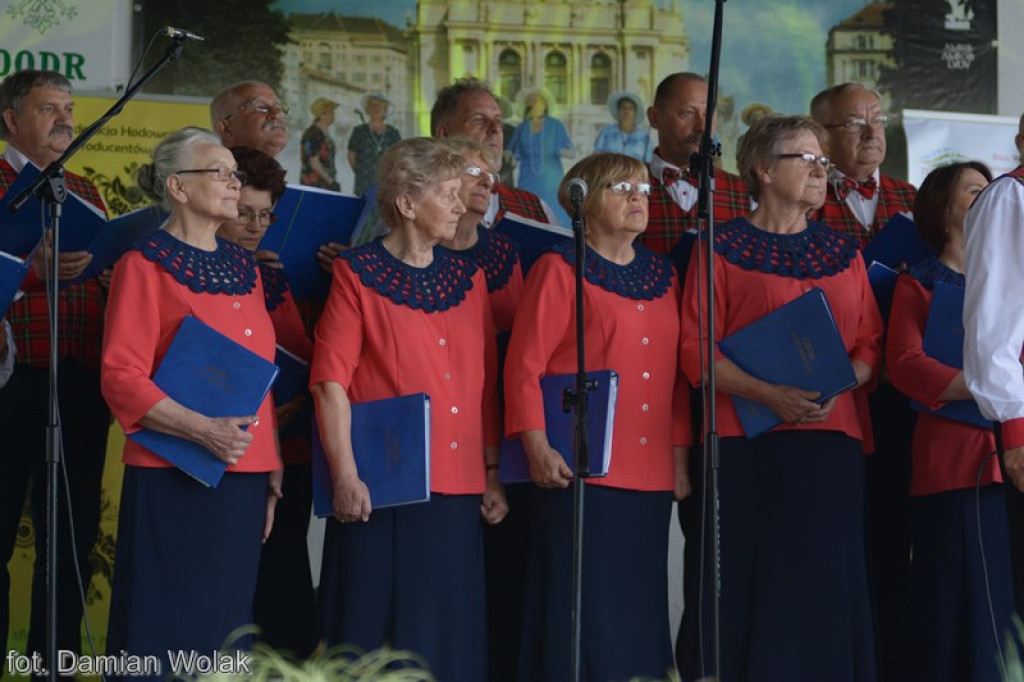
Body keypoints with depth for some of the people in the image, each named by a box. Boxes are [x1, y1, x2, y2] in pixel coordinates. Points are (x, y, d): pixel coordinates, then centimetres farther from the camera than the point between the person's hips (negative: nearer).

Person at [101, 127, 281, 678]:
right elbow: (121, 379, -12)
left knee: (225, 630, 9)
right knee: (167, 633, -5)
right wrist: (203, 431, -23)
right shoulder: (146, 264, -5)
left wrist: (272, 466, 11)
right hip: (173, 483, -6)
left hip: (243, 481, 6)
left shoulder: (244, 266, 16)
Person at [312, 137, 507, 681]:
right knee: (377, 635, -1)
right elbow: (330, 381, -8)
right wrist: (345, 475, -15)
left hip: (458, 492, 5)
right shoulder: (358, 274, -2)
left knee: (449, 635, 7)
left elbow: (484, 387, 14)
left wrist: (493, 473, 8)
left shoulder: (467, 279, 13)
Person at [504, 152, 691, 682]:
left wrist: (680, 454, 11)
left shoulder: (661, 275, 16)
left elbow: (674, 375, 17)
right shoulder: (561, 269, -2)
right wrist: (537, 447, -16)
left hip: (651, 475, 6)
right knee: (582, 612, -5)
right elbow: (524, 366, -7)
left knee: (640, 609, 8)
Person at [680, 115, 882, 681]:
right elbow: (697, 353, -4)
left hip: (832, 435, 4)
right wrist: (771, 395, -17)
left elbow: (869, 344, 13)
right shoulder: (723, 248, 2)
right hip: (750, 441, -4)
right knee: (759, 586, -4)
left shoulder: (842, 253, 16)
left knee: (829, 583, 1)